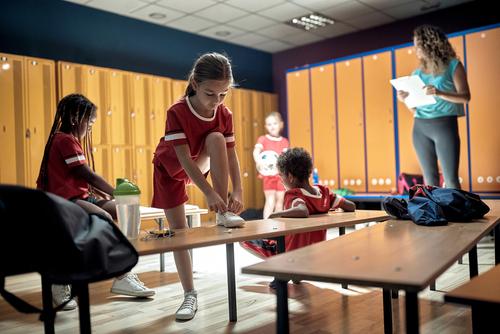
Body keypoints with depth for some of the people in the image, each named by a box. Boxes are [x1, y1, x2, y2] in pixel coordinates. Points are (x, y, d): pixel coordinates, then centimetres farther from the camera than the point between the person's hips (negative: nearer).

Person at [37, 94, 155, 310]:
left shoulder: (70, 140, 22)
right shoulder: (65, 140, -10)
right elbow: (88, 175, -16)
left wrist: (102, 193, 5)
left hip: (79, 196, 10)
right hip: (65, 199, -10)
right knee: (104, 218, -32)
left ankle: (123, 276, -6)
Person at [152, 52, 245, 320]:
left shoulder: (224, 114, -19)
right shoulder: (177, 112, -31)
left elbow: (231, 155, -19)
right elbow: (184, 158, -34)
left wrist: (238, 191, -32)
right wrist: (209, 192, -41)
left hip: (200, 165, 2)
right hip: (170, 170, -2)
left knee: (216, 138, -30)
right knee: (179, 231, -7)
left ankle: (224, 213, -24)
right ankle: (190, 295, 3)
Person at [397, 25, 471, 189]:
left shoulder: (453, 65, 3)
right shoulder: (417, 72, 14)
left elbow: (465, 97, -6)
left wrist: (439, 93, -20)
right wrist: (405, 99, -3)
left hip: (444, 125, -4)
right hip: (420, 128, 4)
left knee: (451, 179, -7)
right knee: (429, 178, 5)